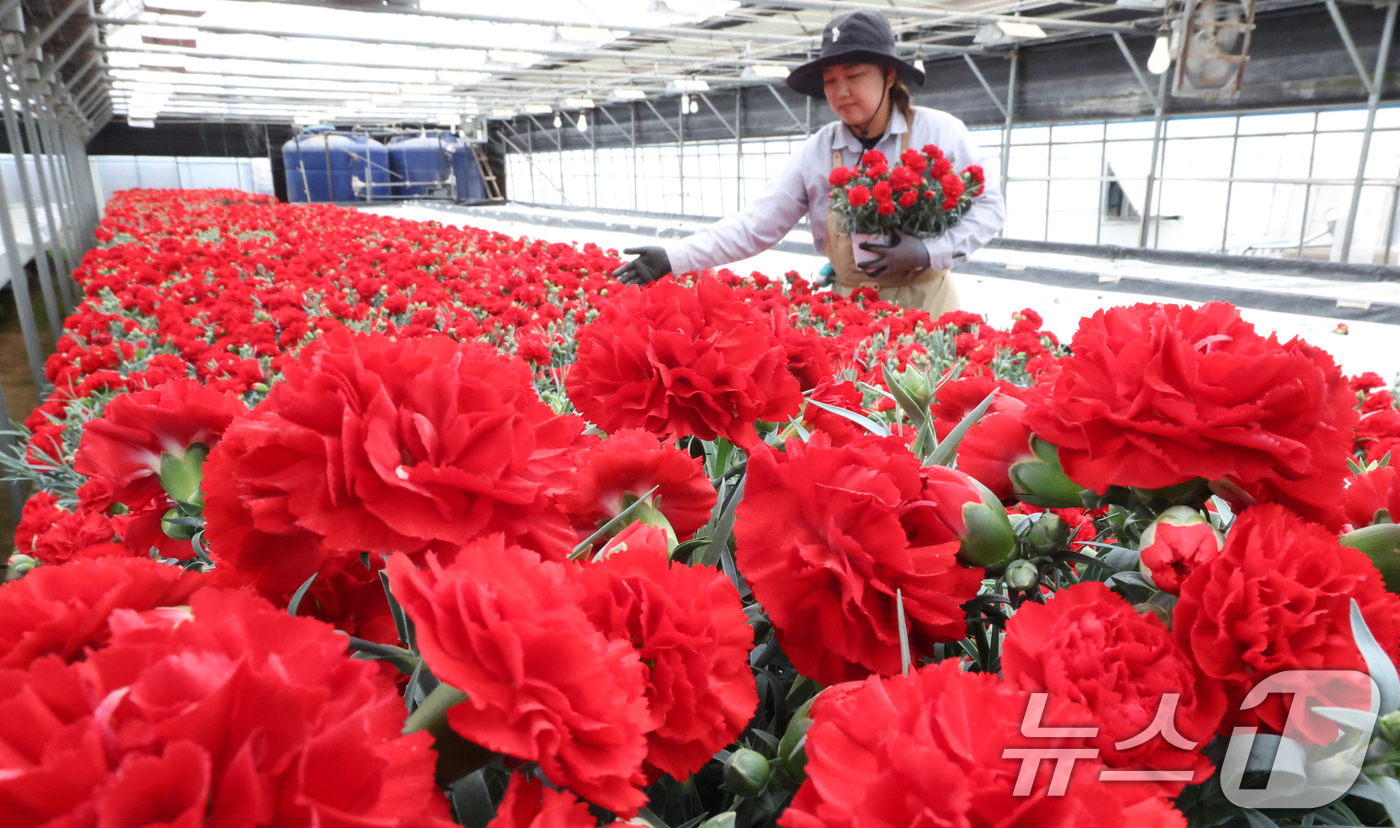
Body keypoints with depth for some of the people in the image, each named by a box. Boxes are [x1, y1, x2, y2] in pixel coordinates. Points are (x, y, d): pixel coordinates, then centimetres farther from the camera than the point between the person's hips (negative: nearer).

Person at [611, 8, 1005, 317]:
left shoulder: (940, 132, -6)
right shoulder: (815, 153, -2)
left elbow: (989, 207, -1)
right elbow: (754, 227, -3)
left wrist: (928, 252, -18)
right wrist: (673, 257, -13)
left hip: (926, 303, -1)